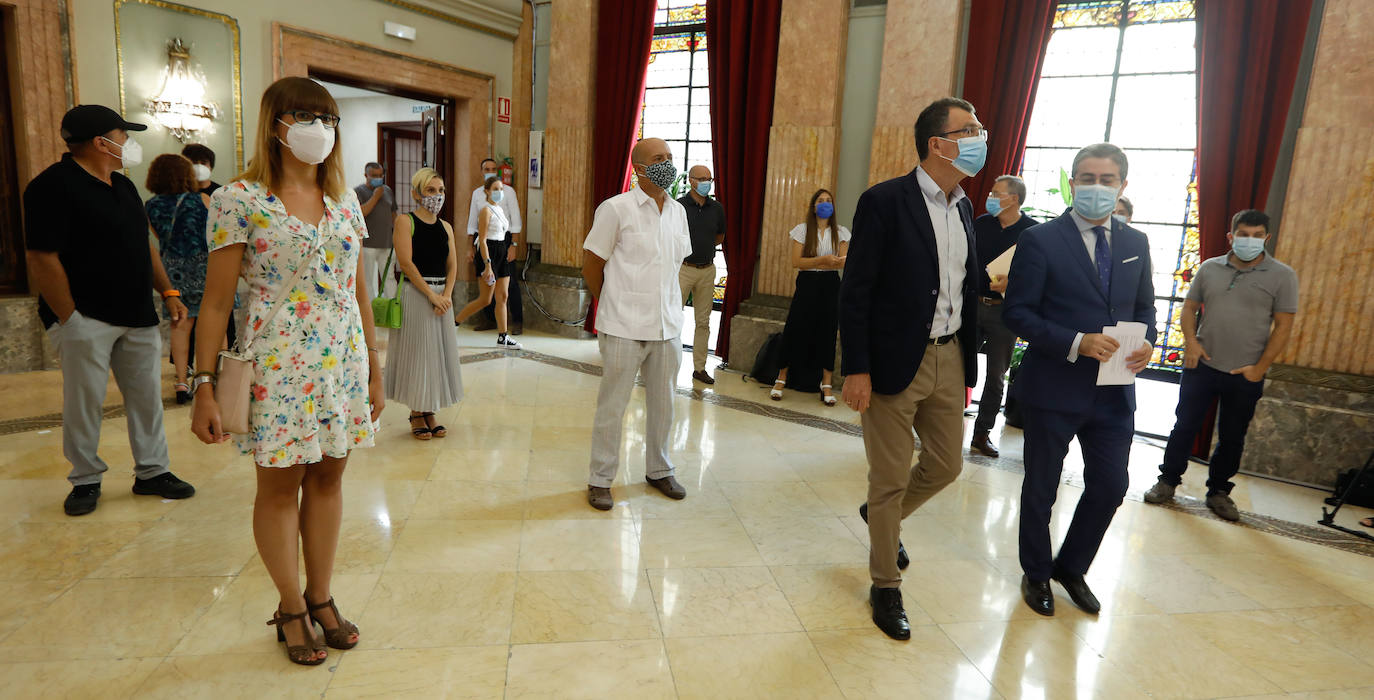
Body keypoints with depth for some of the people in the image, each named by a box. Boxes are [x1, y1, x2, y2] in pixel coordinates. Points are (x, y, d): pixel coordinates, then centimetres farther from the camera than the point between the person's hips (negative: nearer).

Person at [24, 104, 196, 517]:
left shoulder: (123, 186, 14)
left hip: (137, 316, 7)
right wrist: (69, 319, -16)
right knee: (84, 404, 2)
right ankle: (85, 481, 18)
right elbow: (43, 260, -14)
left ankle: (152, 472, 20)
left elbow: (144, 245, 20)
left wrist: (168, 293, 12)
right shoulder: (53, 186, -10)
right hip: (85, 319, -7)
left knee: (147, 396, 9)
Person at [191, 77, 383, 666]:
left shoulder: (344, 200, 8)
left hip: (343, 362, 4)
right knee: (280, 484, 7)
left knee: (327, 478, 11)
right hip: (278, 366, -4)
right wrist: (204, 385, -8)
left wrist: (373, 370, 11)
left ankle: (321, 598, 27)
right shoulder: (239, 201, -5)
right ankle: (291, 607, 25)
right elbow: (216, 301, -5)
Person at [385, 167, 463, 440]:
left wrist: (446, 295, -10)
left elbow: (452, 266, 7)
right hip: (415, 294, -5)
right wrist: (431, 294, -16)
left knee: (439, 351, 7)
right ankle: (417, 414, 11)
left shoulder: (446, 227, 13)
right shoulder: (405, 221, -3)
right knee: (416, 351, -1)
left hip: (441, 296, 5)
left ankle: (430, 412, 18)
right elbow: (406, 262, -12)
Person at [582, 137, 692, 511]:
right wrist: (614, 307, 6)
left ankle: (659, 470, 32)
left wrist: (667, 305, 14)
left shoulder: (678, 211, 9)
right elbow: (591, 264, -3)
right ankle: (600, 479, 19)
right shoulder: (616, 209, -8)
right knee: (612, 406, 4)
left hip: (667, 326, 5)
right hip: (624, 328, -5)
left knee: (663, 404, 15)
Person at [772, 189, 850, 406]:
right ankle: (781, 379, 10)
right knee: (795, 330, -2)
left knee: (827, 333, 3)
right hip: (807, 284, -1)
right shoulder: (802, 230, 2)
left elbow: (844, 262, -1)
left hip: (830, 285, 2)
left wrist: (812, 263, -16)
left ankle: (826, 385, 11)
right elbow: (796, 261, -7)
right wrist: (823, 260, -19)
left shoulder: (840, 232, 7)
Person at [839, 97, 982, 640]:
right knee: (890, 478, 6)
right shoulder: (884, 202, -12)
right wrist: (856, 370, -16)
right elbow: (855, 291, -14)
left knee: (946, 464, 17)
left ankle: (882, 515, 46)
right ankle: (885, 586, 26)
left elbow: (965, 286, 13)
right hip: (896, 362, -7)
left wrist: (967, 360, 11)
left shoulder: (963, 207, 10)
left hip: (948, 358, 7)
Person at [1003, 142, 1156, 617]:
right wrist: (1076, 343, -23)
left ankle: (1072, 569, 35)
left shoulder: (1135, 244, 9)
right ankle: (1036, 575, 32)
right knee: (1041, 488, 10)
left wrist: (1145, 343, -6)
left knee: (1110, 486, 11)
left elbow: (1144, 307, 16)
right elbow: (1016, 312, -12)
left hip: (1114, 391, 5)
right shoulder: (1041, 240, -9)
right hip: (1054, 387, -5)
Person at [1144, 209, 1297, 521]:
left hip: (1246, 375, -1)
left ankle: (1219, 492, 25)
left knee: (1232, 438, 10)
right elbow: (1190, 307, 11)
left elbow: (1283, 327, -3)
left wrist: (1260, 367, -9)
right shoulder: (1209, 268, 5)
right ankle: (1168, 481, 19)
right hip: (1201, 366, 1)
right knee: (1184, 426, 6)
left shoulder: (1282, 276, -1)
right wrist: (1190, 340, -6)